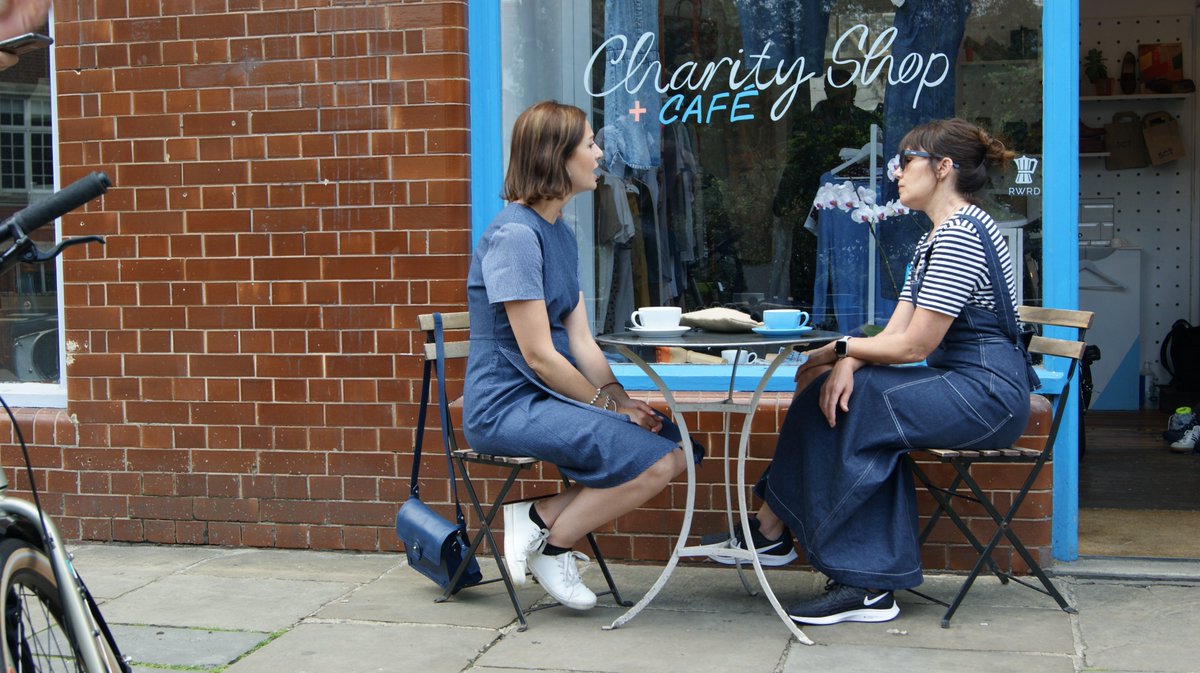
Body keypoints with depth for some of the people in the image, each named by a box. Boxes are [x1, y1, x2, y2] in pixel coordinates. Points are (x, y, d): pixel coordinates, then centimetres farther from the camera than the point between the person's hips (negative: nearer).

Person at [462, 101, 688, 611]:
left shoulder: (561, 232, 14)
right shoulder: (514, 235, -15)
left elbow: (581, 340, 9)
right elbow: (539, 356, -18)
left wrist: (617, 395, -7)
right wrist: (610, 404, -9)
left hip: (554, 397, 9)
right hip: (508, 405, -9)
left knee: (676, 450, -3)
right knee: (653, 461, -21)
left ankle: (542, 516, 1)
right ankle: (551, 544, -2)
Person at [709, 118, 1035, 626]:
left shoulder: (961, 235, -16)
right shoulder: (933, 240, 17)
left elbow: (914, 344, -19)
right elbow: (894, 333, 8)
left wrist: (837, 351, -7)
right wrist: (847, 362, -11)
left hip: (987, 394, -9)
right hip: (962, 388, 9)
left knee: (845, 405, -17)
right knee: (842, 391, -8)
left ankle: (771, 532, -4)